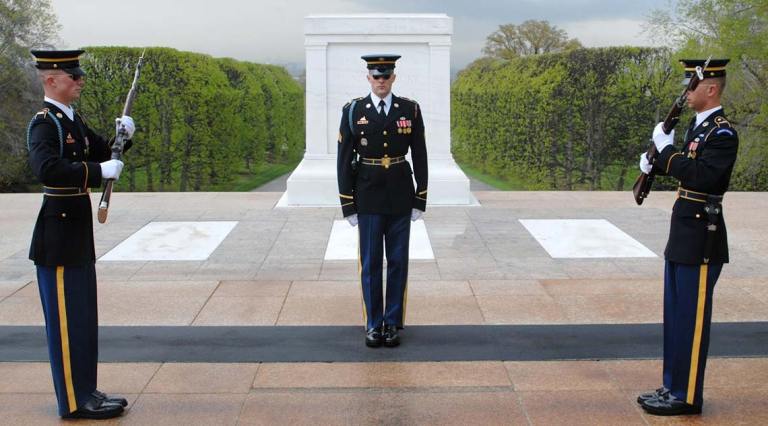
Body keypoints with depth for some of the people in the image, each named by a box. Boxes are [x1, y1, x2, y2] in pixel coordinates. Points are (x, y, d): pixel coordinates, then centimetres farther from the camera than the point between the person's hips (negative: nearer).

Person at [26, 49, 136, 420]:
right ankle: (73, 401, 8)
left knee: (83, 317, 15)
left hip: (78, 232, 10)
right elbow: (47, 169, -32)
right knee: (67, 318, -1)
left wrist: (122, 136, 3)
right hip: (58, 235, -9)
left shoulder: (72, 119, 13)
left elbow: (101, 152, 22)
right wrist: (100, 171, -32)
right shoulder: (44, 123, -15)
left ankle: (85, 391, 26)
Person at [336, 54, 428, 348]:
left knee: (398, 261, 5)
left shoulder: (410, 110, -2)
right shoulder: (353, 111, -5)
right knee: (370, 263, 4)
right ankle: (374, 324, 16)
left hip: (400, 196, 1)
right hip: (368, 196, -1)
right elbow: (344, 160, -3)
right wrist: (347, 205, -6)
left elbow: (420, 157, 1)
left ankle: (393, 323, 17)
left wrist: (420, 200, -2)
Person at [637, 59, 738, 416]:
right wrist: (655, 162, 5)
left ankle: (687, 397, 9)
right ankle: (672, 387, 27)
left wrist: (667, 149, -20)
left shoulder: (723, 132, -16)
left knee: (691, 319, -1)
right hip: (683, 236, 10)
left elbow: (702, 176, -29)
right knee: (675, 316, 16)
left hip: (701, 240, -10)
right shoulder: (698, 125, 13)